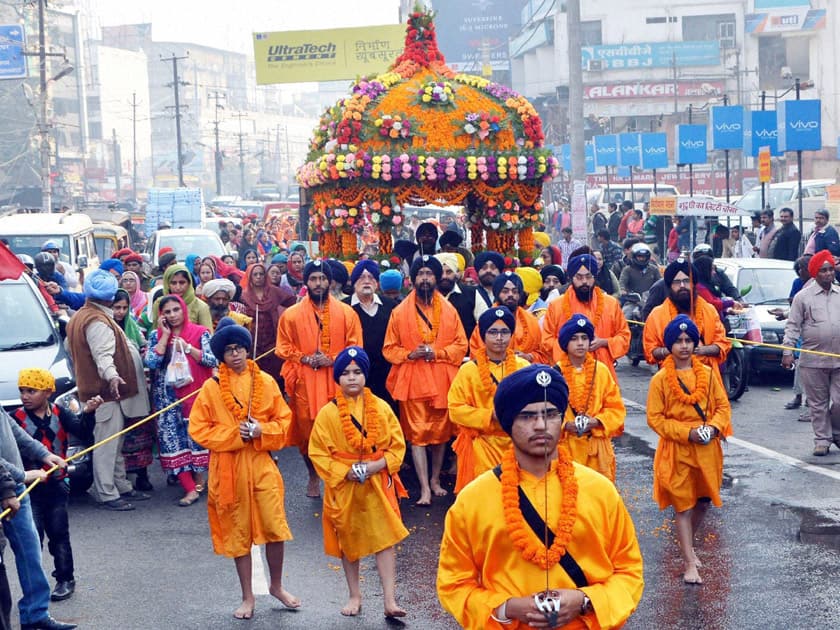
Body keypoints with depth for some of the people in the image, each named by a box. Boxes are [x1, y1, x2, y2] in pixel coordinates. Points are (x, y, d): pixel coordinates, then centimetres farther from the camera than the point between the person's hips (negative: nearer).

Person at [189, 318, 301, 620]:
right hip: (229, 468, -1)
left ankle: (276, 586, 22)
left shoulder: (266, 382, 2)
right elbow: (198, 429, -4)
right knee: (237, 532, 8)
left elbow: (284, 420, 6)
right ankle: (248, 597, 20)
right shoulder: (211, 387, -3)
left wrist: (261, 430, -13)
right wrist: (234, 433, -14)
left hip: (262, 464, 1)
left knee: (275, 526, -2)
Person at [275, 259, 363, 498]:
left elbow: (355, 348, 3)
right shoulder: (291, 314, 3)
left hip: (337, 381, 0)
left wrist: (332, 359, -11)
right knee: (306, 430, 5)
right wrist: (305, 359, -9)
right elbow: (283, 347, 6)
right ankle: (313, 476, 24)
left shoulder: (346, 313, 4)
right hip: (304, 382, 0)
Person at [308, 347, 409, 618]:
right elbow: (318, 453, -6)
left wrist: (379, 464, -16)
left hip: (379, 485, 0)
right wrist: (344, 471, -17)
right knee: (348, 542, 12)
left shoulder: (381, 408, -2)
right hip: (344, 486, 0)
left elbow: (397, 446, 1)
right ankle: (354, 596, 28)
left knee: (385, 540, -4)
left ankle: (390, 600, -2)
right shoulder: (328, 413, -6)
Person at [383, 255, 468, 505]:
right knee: (417, 433, -5)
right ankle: (424, 489, -3)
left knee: (441, 432, 10)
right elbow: (389, 348, 4)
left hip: (442, 380, 2)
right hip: (413, 380, -2)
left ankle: (435, 480, 26)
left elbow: (461, 345, 4)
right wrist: (409, 354, -13)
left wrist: (436, 353, -11)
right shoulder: (400, 312, 1)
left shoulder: (449, 311, 5)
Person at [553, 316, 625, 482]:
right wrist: (565, 424, -16)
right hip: (565, 447, -2)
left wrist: (597, 421, -10)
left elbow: (616, 408, 7)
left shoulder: (601, 370, 5)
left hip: (596, 448, 2)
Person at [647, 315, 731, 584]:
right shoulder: (660, 379, -8)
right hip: (677, 451, -3)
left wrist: (713, 427, -14)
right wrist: (687, 433, -17)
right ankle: (689, 563, 5)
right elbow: (655, 418, -8)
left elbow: (723, 405, 6)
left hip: (707, 449, 3)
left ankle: (688, 545, 37)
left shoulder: (708, 373, 2)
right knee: (683, 506, 0)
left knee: (703, 502, 12)